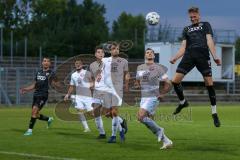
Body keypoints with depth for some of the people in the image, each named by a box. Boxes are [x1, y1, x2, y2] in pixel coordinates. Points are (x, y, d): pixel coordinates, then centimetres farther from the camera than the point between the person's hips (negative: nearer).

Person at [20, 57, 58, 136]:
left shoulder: (51, 73, -2)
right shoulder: (39, 72, 15)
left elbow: (56, 83, -7)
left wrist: (54, 82, -28)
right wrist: (26, 89, 13)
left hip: (43, 95, -7)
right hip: (36, 94, 7)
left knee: (34, 110, -20)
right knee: (36, 115, 10)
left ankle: (30, 130, -14)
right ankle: (49, 119, 37)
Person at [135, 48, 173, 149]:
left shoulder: (158, 68, -5)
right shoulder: (140, 68, 11)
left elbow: (168, 84, 0)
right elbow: (137, 81, 23)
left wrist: (162, 94, -11)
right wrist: (137, 85, 1)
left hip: (153, 98, -7)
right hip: (143, 98, 7)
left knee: (141, 117, -23)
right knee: (149, 121, 4)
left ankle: (158, 130, -2)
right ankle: (167, 141, 15)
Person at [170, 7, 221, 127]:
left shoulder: (205, 25, 18)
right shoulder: (186, 29, 25)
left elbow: (209, 41, 4)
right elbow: (183, 47, 18)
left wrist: (215, 56, -10)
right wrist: (175, 58, 1)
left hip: (203, 56, -3)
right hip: (189, 55, 3)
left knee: (209, 84, -7)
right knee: (175, 81, -8)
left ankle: (214, 114, 4)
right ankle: (183, 102, 19)